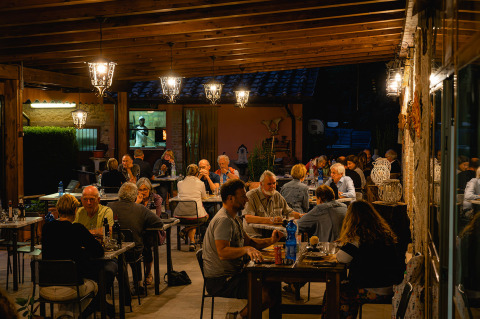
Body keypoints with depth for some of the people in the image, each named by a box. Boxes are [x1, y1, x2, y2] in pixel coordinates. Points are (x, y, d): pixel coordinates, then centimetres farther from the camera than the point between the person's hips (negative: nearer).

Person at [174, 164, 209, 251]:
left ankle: (192, 242, 17)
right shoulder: (200, 184, 1)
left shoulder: (179, 183, 8)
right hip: (196, 215, -4)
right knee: (206, 216, 32)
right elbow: (204, 197, 20)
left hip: (180, 216, 4)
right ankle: (187, 230, 11)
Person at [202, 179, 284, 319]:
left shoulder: (234, 218, 16)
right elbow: (222, 253, -29)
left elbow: (248, 241, 19)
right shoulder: (223, 220, -18)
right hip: (220, 281, -10)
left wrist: (270, 241, 4)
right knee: (266, 294, -23)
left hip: (233, 273, 10)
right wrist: (246, 249, -41)